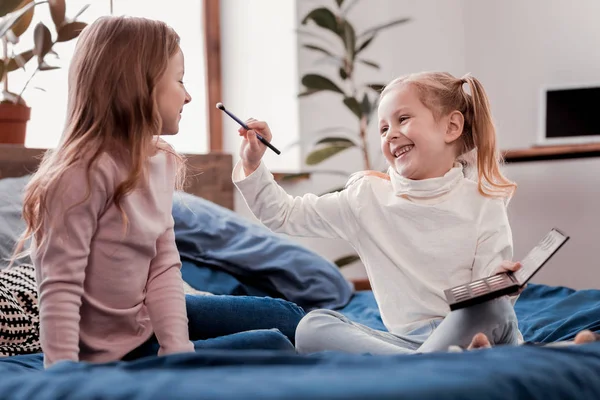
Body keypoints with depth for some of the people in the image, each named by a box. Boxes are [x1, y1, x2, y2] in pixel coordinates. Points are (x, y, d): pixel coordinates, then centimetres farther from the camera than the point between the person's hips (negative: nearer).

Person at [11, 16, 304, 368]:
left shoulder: (161, 162, 0)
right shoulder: (84, 173, -27)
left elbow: (164, 269, -5)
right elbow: (60, 290, -28)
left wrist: (178, 350, -15)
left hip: (148, 320, 9)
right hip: (112, 356, -8)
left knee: (285, 316, 13)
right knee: (273, 346, -10)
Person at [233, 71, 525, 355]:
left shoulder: (482, 204, 0)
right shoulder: (368, 198, 9)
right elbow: (283, 215, 14)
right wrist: (252, 165, 2)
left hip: (469, 332, -3)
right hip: (407, 340, 3)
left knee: (493, 309, -35)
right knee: (312, 326, -20)